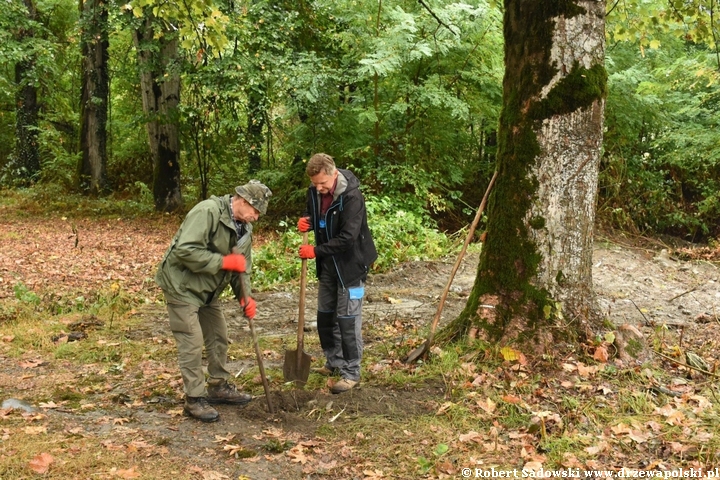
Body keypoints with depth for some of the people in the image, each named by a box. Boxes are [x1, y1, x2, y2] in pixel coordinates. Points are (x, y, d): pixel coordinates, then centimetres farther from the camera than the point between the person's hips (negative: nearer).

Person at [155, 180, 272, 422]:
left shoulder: (244, 227, 3)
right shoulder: (208, 212, -25)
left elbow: (242, 266, 8)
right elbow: (186, 250, -33)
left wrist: (245, 296, -8)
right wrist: (223, 261, -29)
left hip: (208, 290, 9)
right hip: (182, 285, -9)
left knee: (219, 336, 15)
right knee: (192, 342, -8)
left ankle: (219, 387, 31)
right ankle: (195, 399, 1)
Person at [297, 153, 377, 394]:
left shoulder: (352, 197, -25)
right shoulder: (314, 192, -4)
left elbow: (348, 238, -29)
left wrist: (316, 251, -24)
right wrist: (305, 221, -8)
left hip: (350, 264, -7)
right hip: (327, 264, 7)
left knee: (348, 319, -5)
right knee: (325, 315, 14)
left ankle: (351, 372, 5)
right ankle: (334, 362, 30)